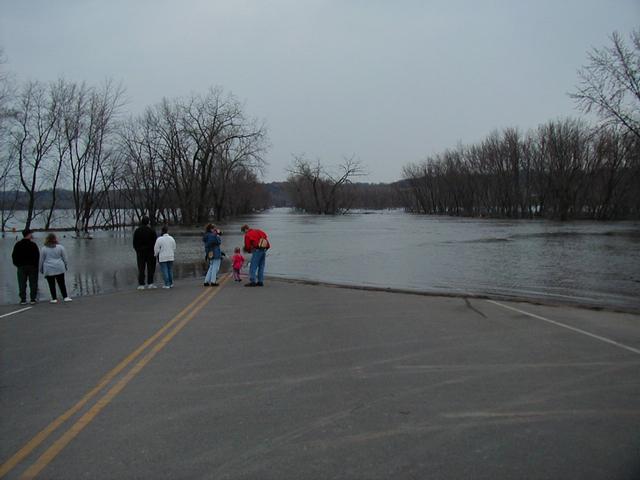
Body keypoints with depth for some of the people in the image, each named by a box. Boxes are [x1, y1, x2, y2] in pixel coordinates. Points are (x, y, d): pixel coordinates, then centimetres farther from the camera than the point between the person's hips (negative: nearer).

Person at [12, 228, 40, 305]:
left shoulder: (18, 245, 4)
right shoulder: (33, 244, -8)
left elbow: (14, 256, 6)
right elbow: (37, 256, -10)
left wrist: (17, 264, 14)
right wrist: (36, 265, 0)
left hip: (21, 267, 3)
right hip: (32, 266, -3)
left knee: (22, 284, 6)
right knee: (33, 283, 4)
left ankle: (23, 299, 4)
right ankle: (33, 299, 3)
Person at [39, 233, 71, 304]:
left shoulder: (43, 249, -1)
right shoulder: (60, 247, 1)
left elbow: (41, 260, 4)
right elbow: (64, 258, 5)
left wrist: (41, 269, 14)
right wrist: (66, 266, 16)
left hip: (48, 270, -1)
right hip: (59, 269, 1)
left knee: (51, 285, 3)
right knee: (61, 283, 6)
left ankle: (54, 298, 3)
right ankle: (65, 297, 3)